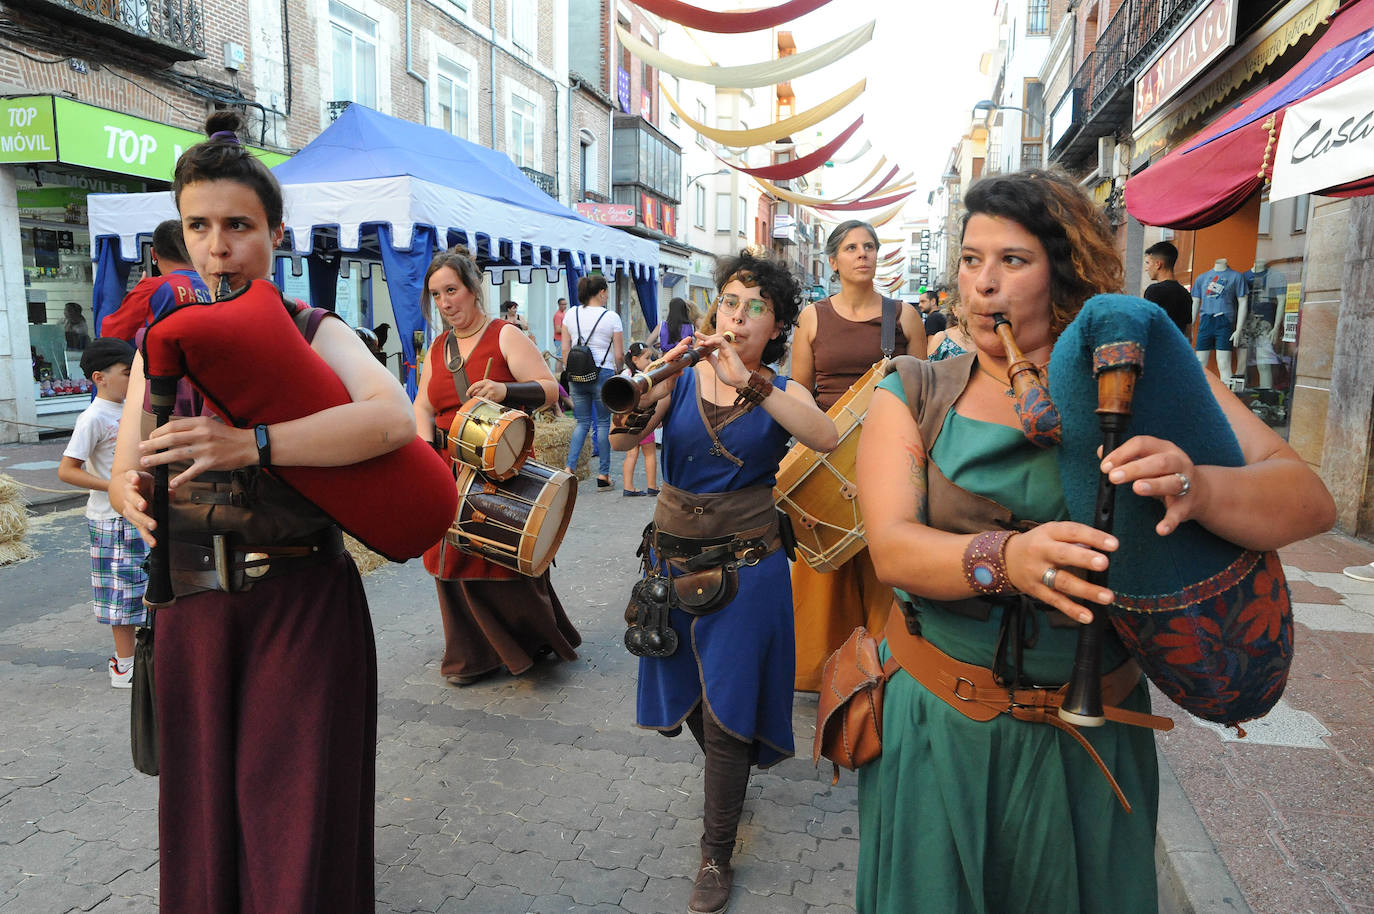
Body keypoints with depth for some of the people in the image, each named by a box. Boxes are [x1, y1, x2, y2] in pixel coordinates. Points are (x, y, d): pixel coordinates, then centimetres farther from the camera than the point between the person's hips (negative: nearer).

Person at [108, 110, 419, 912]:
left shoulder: (314, 334, -5)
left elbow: (397, 419, -26)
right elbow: (125, 472, 6)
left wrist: (253, 445, -34)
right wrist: (134, 496, -17)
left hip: (304, 602, -4)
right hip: (193, 604, 4)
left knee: (297, 815, 5)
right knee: (204, 812, 17)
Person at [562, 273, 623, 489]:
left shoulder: (571, 314, 6)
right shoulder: (611, 317, -5)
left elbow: (565, 349, 6)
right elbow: (619, 355, -4)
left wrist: (572, 371, 16)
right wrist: (618, 370, 14)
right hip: (603, 374, -4)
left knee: (582, 423, 13)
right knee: (603, 423, 6)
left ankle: (569, 468, 1)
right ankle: (603, 475, 9)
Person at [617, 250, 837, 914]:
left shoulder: (782, 392, -3)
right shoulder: (681, 379, 0)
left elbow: (825, 437, -25)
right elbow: (622, 438, -15)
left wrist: (748, 382, -34)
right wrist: (652, 389, -33)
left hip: (744, 566, -3)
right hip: (674, 556, 3)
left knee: (725, 709, 3)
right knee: (685, 691, 19)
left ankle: (716, 856, 20)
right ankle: (728, 777, 50)